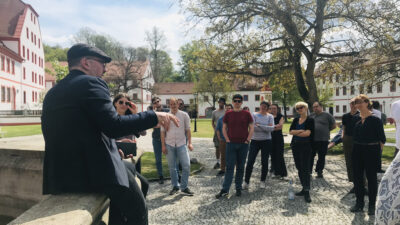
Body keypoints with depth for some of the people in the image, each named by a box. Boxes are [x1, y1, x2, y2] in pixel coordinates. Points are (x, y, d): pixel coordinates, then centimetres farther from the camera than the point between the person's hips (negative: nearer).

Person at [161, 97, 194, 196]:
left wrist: (189, 143, -2)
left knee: (186, 166, -5)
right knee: (172, 167, 9)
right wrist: (163, 145, 1)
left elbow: (188, 129, 4)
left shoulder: (184, 115, 2)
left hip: (181, 144, -1)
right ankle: (175, 186, 25)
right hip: (169, 145, 1)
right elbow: (163, 131, 5)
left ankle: (184, 187, 11)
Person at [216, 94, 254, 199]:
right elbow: (224, 128, 9)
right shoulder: (228, 114, 5)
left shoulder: (246, 114, 3)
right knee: (229, 167, -2)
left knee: (240, 167, 9)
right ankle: (225, 190, 0)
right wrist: (227, 139, -2)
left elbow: (252, 128, 4)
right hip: (231, 144, 0)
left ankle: (238, 188, 21)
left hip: (243, 144, 0)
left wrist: (247, 140, -4)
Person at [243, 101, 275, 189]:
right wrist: (267, 128, -12)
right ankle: (246, 182, 6)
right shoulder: (254, 115, 3)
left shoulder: (270, 116, 5)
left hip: (266, 141, 1)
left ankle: (263, 181, 23)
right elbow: (252, 127, -13)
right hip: (255, 140, -1)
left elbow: (271, 128, -9)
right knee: (250, 161, -4)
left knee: (264, 162, 7)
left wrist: (259, 125, -14)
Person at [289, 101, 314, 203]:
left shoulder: (310, 120, -5)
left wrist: (295, 133, -5)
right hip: (295, 146, 6)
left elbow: (308, 133, -16)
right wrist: (301, 131, -14)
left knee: (305, 169, -8)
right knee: (299, 168, 11)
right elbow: (290, 131, 0)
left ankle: (307, 192, -4)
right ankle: (304, 188, 21)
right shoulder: (295, 120, 11)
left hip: (305, 146, -6)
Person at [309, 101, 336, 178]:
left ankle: (319, 172, 20)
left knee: (321, 157, 7)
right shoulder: (311, 115, 11)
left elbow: (334, 125, 4)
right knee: (310, 156, 8)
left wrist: (326, 130, 7)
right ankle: (308, 171, 19)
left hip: (323, 140, -3)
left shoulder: (327, 115, -1)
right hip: (312, 140, 3)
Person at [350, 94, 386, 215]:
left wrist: (377, 150, -4)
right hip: (357, 151, 5)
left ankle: (372, 205, 21)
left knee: (371, 177, 7)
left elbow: (382, 139, -6)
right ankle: (359, 203, 24)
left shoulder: (375, 119, -10)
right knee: (357, 177, 10)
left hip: (371, 151, -5)